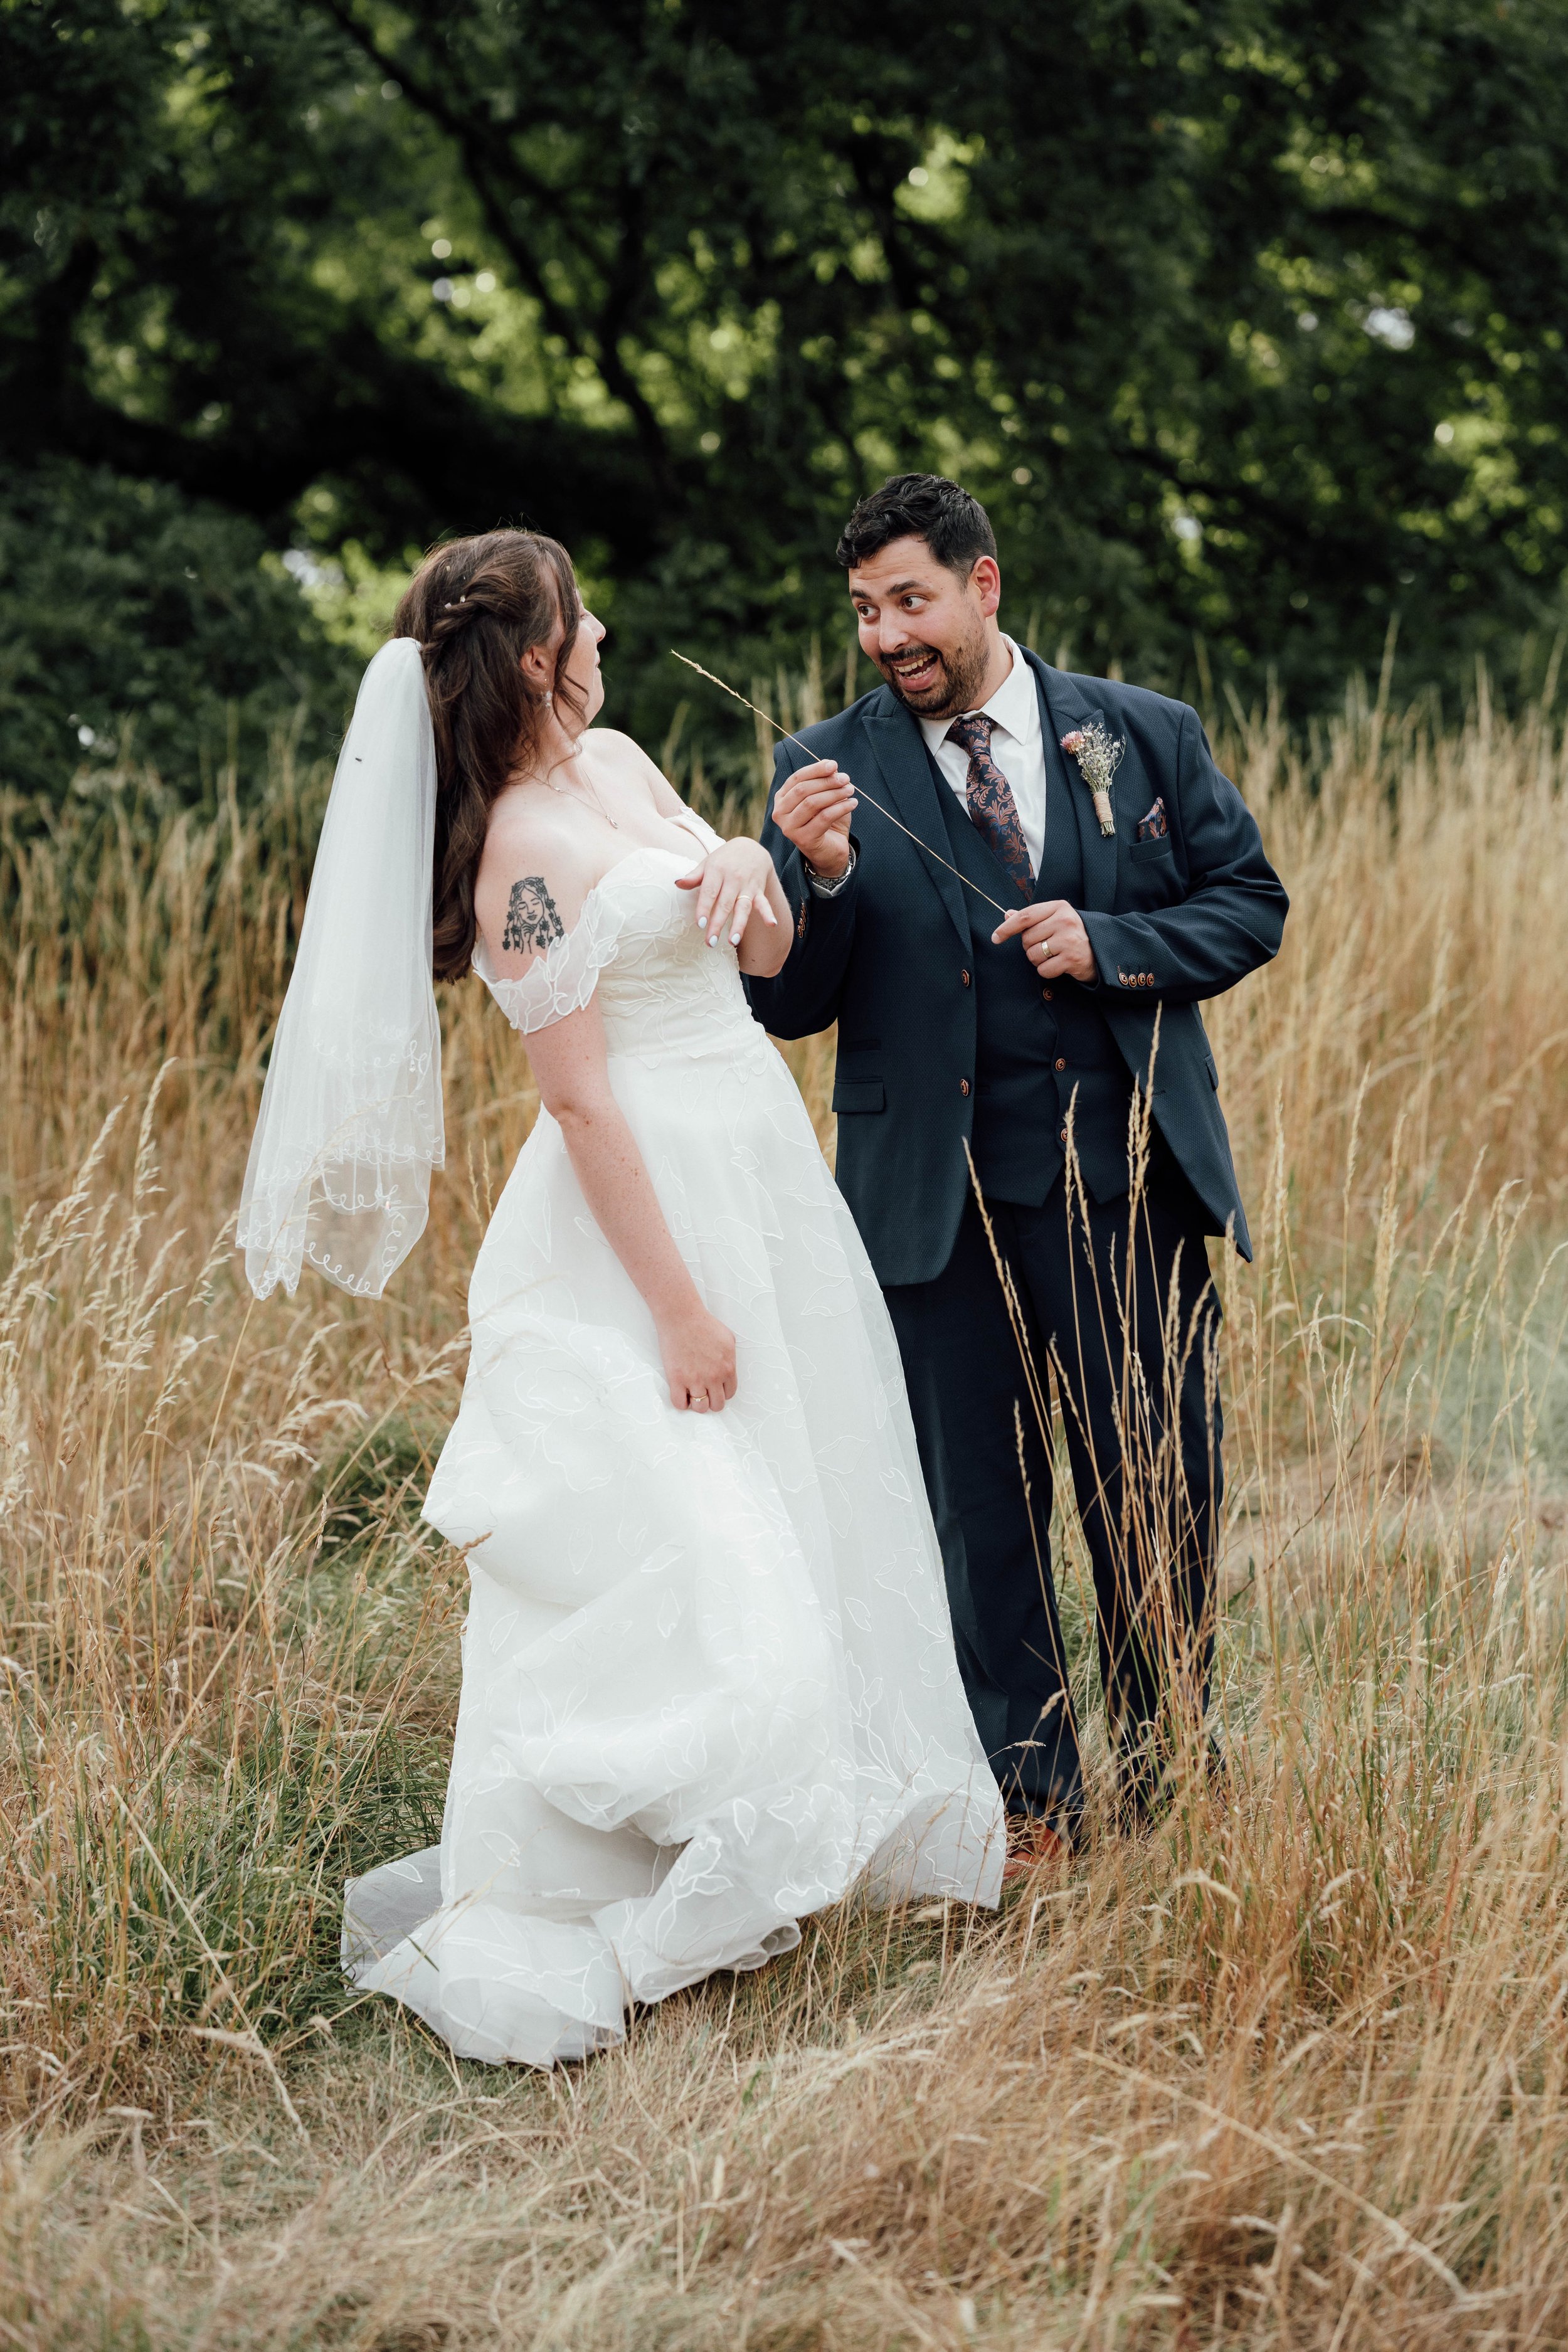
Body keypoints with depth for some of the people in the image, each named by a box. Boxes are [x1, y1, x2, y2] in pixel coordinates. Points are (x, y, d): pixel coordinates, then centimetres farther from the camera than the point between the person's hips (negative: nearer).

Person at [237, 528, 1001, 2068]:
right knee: (673, 1526, -7)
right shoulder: (524, 851, -19)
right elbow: (579, 1097, -21)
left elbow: (765, 955, 13)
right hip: (651, 1203, -9)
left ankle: (732, 1866, 27)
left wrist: (750, 867, -10)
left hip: (757, 1174, 9)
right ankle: (577, 1917, 2)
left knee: (792, 1502, 15)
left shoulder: (618, 765, 8)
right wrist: (679, 1302, -21)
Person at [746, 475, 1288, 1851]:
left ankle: (1171, 1781, 25)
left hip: (1130, 1186, 1)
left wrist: (1114, 947, -8)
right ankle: (1030, 1808, 20)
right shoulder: (826, 776, 2)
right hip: (940, 1205, 0)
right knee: (980, 1514, 7)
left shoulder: (1145, 736, 5)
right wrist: (818, 876, -19)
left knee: (1162, 1499, 6)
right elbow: (789, 1006, 0)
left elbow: (1250, 902, 9)